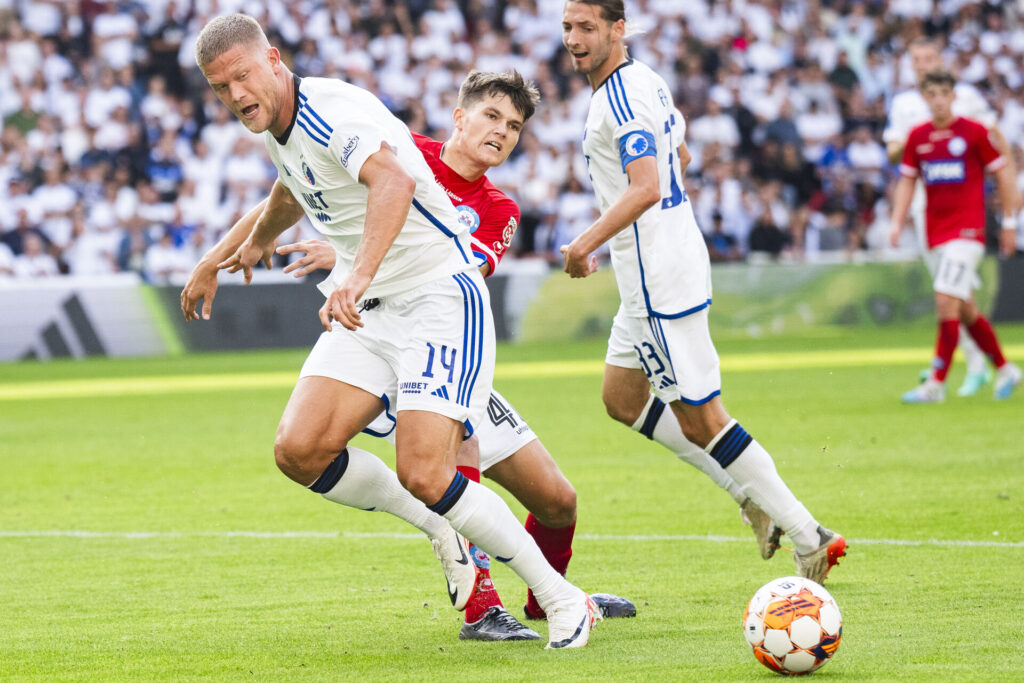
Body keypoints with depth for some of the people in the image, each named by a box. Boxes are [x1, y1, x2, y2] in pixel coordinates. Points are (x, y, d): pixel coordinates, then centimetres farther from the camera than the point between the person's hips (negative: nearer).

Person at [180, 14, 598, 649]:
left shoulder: (334, 109, -21)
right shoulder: (282, 125, 8)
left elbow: (393, 180, -43)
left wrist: (359, 275, -57)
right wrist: (236, 248, 49)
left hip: (440, 294, -8)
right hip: (371, 311, 8)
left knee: (424, 475, -20)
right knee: (300, 449, -11)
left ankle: (563, 600, -4)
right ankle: (439, 527, 12)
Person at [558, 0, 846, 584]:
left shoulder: (622, 98, -18)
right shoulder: (645, 82, 13)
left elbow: (645, 189, -29)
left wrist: (585, 244, -27)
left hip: (661, 282, -10)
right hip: (653, 276, 10)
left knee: (699, 419, -6)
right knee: (622, 399, 18)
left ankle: (809, 538, -3)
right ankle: (750, 493, 18)